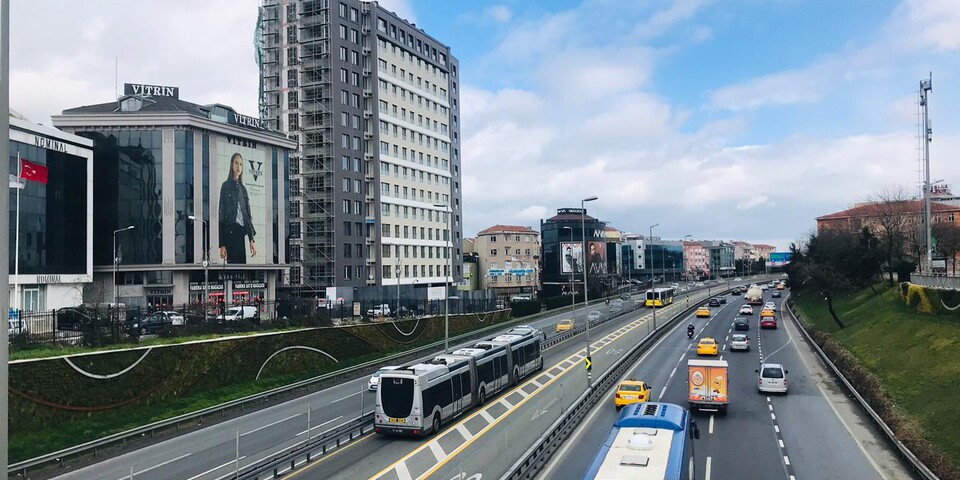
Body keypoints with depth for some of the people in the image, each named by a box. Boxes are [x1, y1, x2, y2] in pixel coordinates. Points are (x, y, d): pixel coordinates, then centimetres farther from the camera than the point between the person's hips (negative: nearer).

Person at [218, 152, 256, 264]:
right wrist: (222, 244, -11)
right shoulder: (226, 186, 1)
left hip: (241, 232, 5)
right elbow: (221, 214, -4)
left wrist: (252, 240, 6)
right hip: (230, 232, -5)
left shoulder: (243, 188, 17)